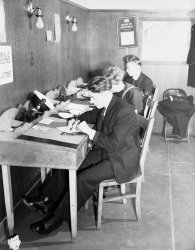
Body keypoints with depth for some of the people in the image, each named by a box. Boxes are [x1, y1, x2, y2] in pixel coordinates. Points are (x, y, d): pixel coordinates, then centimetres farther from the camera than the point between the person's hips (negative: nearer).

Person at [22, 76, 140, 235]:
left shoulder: (124, 112, -26)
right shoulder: (105, 106, 1)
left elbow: (114, 143, -30)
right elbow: (93, 114, 24)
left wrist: (90, 131, -24)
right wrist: (79, 120, 4)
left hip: (122, 161, -9)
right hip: (105, 152, 9)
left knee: (84, 178, -24)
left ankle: (58, 217, -9)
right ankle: (47, 201, 9)